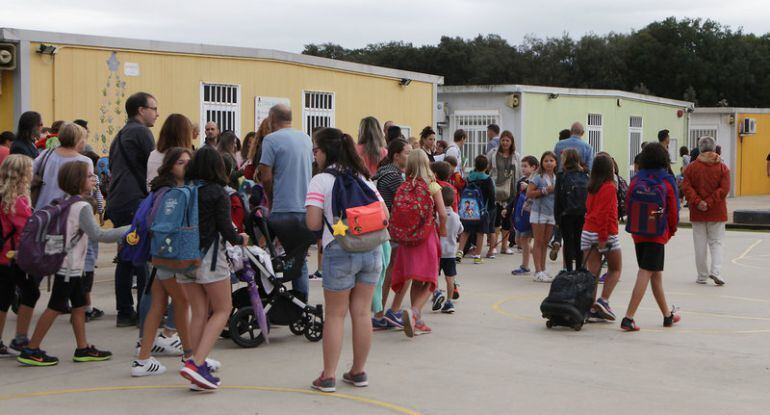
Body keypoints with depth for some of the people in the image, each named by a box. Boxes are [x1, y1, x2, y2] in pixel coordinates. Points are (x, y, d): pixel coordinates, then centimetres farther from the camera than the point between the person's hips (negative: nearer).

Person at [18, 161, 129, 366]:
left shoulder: (66, 202, 10)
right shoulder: (82, 206, -19)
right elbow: (98, 235, -27)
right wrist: (129, 229, -26)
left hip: (71, 265, 9)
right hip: (68, 265, -9)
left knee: (79, 305, 13)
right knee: (55, 307, -3)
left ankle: (83, 349, 18)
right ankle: (30, 351, 2)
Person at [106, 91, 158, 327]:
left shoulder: (120, 136, 22)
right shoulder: (141, 132, -7)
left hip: (116, 204, 9)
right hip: (135, 203, -9)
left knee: (126, 258, 12)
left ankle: (125, 313, 14)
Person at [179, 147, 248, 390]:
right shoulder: (218, 193, -9)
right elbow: (225, 229, -12)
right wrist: (240, 239, 9)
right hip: (209, 257, -5)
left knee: (199, 313, 12)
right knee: (223, 309, 5)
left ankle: (197, 364, 11)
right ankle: (196, 363, -10)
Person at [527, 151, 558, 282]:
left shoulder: (557, 178, 7)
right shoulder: (538, 177, -8)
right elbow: (529, 193, -14)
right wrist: (545, 190, -19)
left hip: (552, 213, 5)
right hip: (539, 212, -5)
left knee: (545, 242, 11)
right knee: (539, 242, -2)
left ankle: (542, 270, 18)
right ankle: (538, 271, -2)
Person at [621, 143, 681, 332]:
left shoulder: (636, 180, 3)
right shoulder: (667, 181, -6)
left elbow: (629, 205, 7)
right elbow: (673, 209, -2)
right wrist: (672, 231, 13)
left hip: (638, 233, 5)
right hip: (657, 234, -5)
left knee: (656, 275, 16)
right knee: (645, 274, -7)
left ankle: (667, 315, 28)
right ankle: (629, 318, -16)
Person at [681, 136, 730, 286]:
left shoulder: (691, 167, -2)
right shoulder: (722, 167, -2)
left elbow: (686, 187, -10)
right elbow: (724, 189, -11)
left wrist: (698, 202, -14)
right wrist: (709, 202, -13)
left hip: (697, 212, 0)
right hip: (717, 212, 0)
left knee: (700, 244, 8)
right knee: (716, 242, 9)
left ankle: (702, 276, 12)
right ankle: (715, 271, -10)